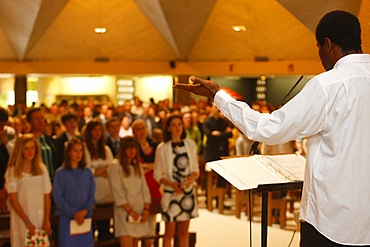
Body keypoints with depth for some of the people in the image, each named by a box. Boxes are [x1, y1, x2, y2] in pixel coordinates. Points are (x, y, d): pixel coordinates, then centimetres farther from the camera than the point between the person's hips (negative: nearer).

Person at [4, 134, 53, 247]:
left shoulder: (42, 169, 8)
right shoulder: (13, 171, -1)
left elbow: (47, 197, 6)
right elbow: (13, 199, -5)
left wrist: (46, 221, -3)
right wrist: (27, 221, -11)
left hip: (40, 218, 3)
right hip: (21, 219, -2)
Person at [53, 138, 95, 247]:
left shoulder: (87, 173, 7)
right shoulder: (60, 173, -1)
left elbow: (92, 196, 6)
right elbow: (58, 197, -6)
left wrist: (84, 211, -11)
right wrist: (74, 213, -12)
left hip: (85, 219, 3)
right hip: (67, 219, -3)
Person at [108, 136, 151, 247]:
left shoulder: (137, 166, 14)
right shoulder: (116, 166, -5)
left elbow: (144, 189, 11)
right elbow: (117, 192, -10)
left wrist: (146, 209, -2)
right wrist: (130, 210, -14)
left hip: (139, 211, 6)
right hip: (124, 212, -6)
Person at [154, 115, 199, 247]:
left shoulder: (191, 144, 4)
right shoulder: (162, 148, -5)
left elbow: (195, 169, 9)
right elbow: (157, 175, -3)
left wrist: (192, 177, -12)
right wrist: (171, 184, -18)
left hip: (188, 192, 3)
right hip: (171, 192, -3)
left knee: (184, 231, 10)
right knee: (169, 232, 1)